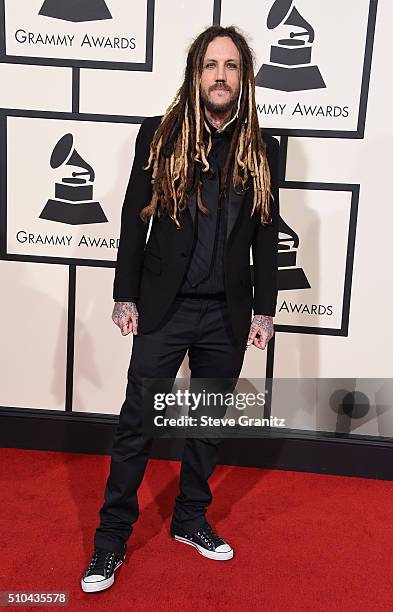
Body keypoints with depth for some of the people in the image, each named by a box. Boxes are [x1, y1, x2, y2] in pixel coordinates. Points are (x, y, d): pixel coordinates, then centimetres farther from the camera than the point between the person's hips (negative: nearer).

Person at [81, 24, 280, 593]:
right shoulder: (159, 135, 0)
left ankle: (191, 519, 35)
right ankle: (112, 538, 21)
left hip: (227, 314, 2)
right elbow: (133, 219, 0)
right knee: (137, 422, 3)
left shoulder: (263, 150, 4)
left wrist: (264, 310, 3)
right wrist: (125, 295, -2)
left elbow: (267, 237, 5)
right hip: (163, 307, -2)